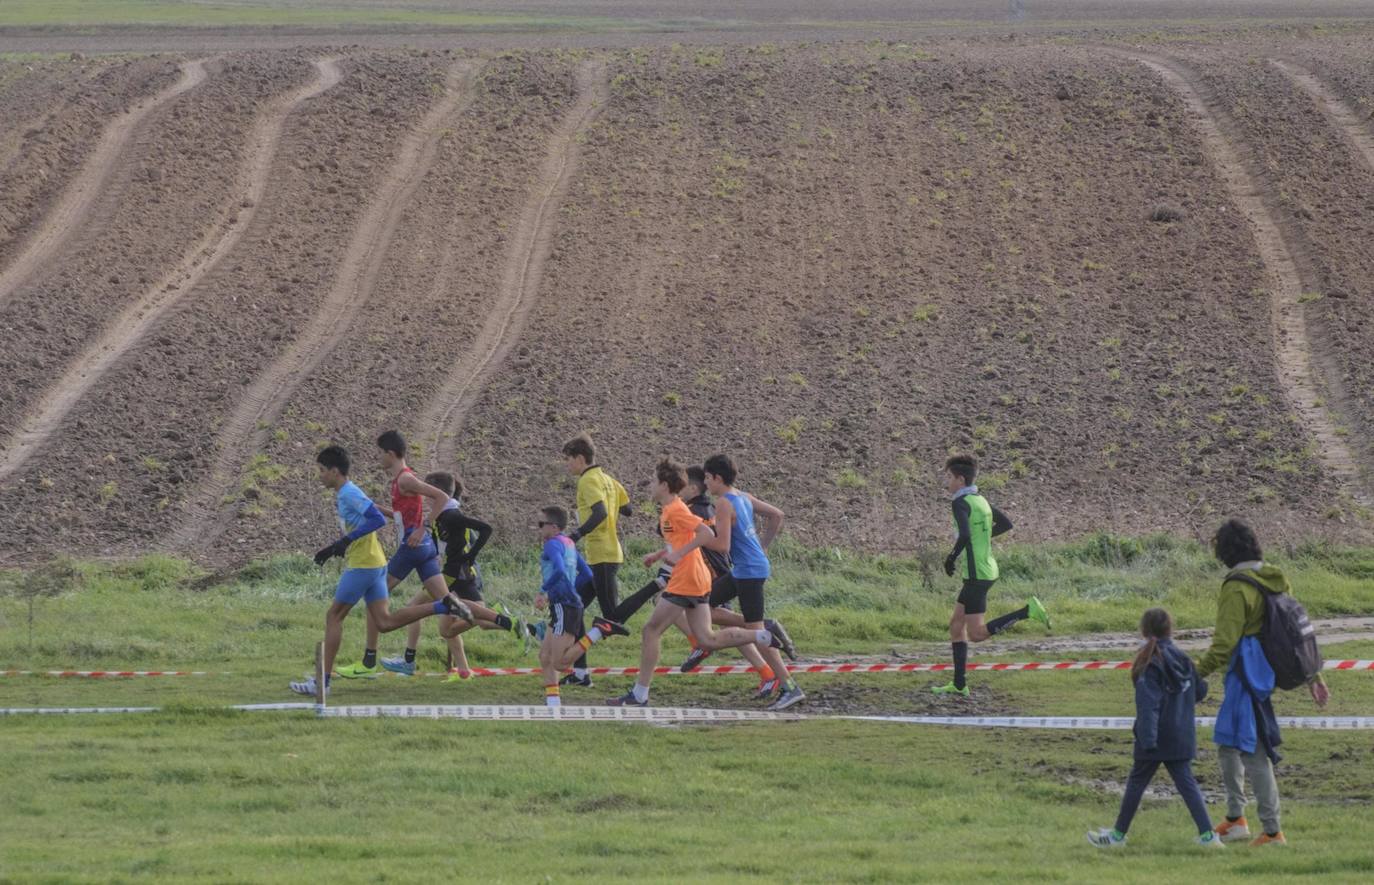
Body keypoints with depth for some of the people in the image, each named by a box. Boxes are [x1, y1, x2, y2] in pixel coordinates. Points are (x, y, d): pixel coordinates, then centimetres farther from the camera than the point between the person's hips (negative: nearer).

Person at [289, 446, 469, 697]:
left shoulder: (349, 494, -14)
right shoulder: (344, 495, 17)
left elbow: (378, 519, -24)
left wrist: (347, 540, -26)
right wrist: (333, 549, 21)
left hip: (362, 566, -10)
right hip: (375, 564, 10)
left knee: (333, 617, -1)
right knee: (384, 622, 4)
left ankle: (323, 681, 2)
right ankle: (444, 605, 0)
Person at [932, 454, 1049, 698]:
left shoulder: (960, 503, -14)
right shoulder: (980, 500, 13)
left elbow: (965, 537, -28)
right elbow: (1006, 524, 24)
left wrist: (951, 558, -12)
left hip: (977, 574, -10)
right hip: (986, 570, 10)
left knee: (976, 633, -9)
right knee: (956, 625, 13)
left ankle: (1028, 610, -13)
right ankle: (959, 685, 12)